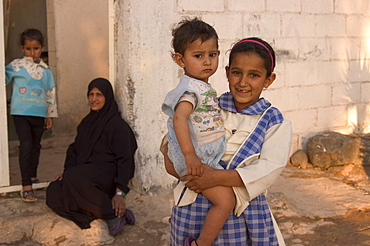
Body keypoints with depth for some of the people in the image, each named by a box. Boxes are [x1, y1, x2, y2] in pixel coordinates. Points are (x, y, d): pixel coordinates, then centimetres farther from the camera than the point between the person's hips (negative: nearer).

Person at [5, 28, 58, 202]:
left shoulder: (45, 70, 7)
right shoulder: (16, 66, -4)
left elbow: (51, 93, 11)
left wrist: (50, 115, 12)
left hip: (39, 114, 4)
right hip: (21, 113, -4)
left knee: (36, 146, 16)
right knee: (26, 146, -12)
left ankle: (33, 176, 34)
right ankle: (26, 186, -10)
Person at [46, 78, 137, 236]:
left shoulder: (116, 124, -5)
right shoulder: (86, 122, 18)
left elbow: (125, 159, -11)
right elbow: (74, 149, 21)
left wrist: (120, 193, -20)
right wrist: (67, 171, 0)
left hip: (107, 175, -8)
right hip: (87, 173, 8)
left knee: (73, 177, -35)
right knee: (53, 192, -19)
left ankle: (112, 214, -21)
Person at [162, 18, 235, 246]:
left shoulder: (205, 87, 12)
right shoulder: (191, 88, -19)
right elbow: (179, 118, -32)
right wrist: (189, 154, -35)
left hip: (211, 156, 10)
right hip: (197, 159, -10)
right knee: (226, 199, -16)